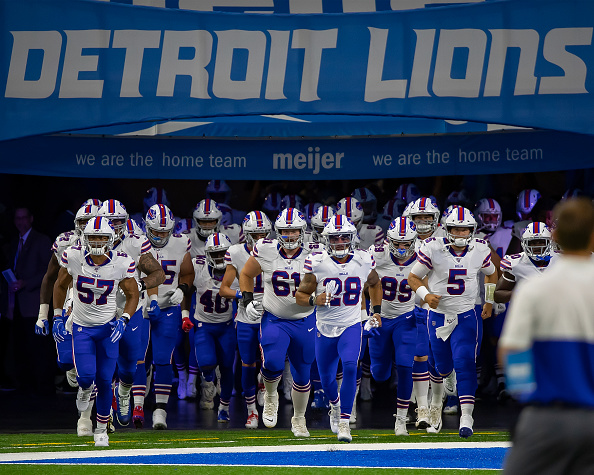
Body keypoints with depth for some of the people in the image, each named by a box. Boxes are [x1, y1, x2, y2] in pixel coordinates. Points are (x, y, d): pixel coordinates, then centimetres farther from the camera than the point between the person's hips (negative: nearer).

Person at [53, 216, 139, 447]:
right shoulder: (73, 257, -14)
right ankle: (85, 389, 25)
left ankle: (101, 428, 20)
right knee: (86, 375, -15)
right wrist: (57, 317, 4)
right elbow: (60, 285, 4)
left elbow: (132, 295, -2)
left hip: (108, 327, 0)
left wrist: (123, 320, -17)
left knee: (104, 380, 0)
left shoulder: (122, 263, -16)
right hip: (81, 327, 0)